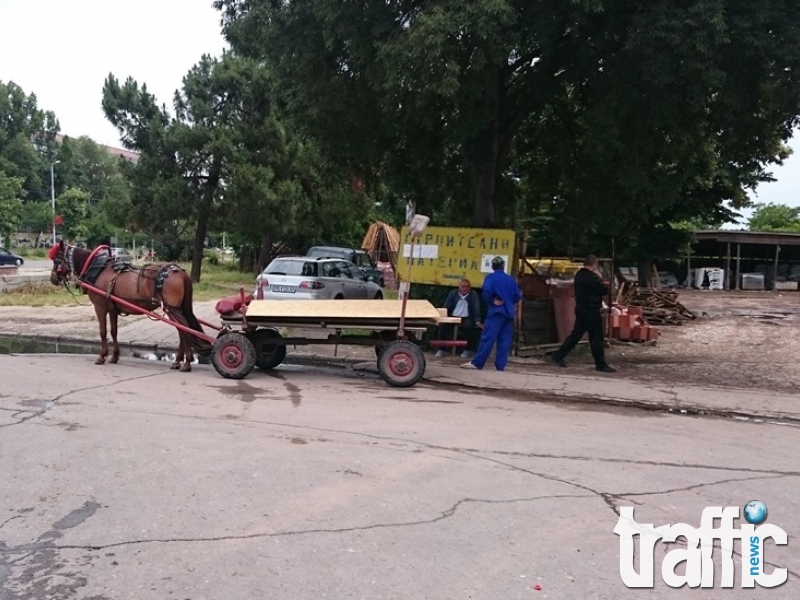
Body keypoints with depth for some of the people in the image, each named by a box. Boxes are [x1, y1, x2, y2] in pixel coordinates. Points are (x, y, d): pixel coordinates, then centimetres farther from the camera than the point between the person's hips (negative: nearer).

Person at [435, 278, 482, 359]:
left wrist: (477, 321, -18)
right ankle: (442, 349, -12)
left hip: (467, 318, -2)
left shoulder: (473, 295, -1)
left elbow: (476, 308, -6)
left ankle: (468, 350, -14)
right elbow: (446, 306, 5)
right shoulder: (453, 293, 5)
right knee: (443, 324, -25)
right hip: (452, 317, 2)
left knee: (468, 326, -34)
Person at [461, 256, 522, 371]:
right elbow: (518, 296, 7)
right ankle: (500, 366, 4)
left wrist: (492, 300, -4)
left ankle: (477, 363, -8)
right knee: (505, 340, 5)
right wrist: (510, 302, 15)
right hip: (509, 312, 5)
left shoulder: (490, 277, -2)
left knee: (488, 338, -7)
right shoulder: (511, 279, 11)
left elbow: (487, 291, -18)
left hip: (497, 310, -5)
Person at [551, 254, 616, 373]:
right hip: (591, 310, -9)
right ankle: (601, 364, 5)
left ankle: (558, 356, 13)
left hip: (581, 308, 9)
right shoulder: (592, 277, -18)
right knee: (596, 338, -1)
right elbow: (604, 290, -10)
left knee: (576, 334, 13)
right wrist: (600, 278, 3)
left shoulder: (579, 275, 10)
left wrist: (598, 280, 7)